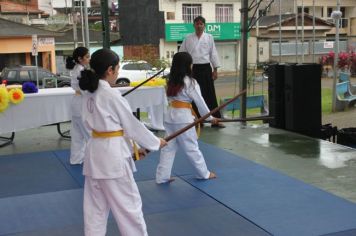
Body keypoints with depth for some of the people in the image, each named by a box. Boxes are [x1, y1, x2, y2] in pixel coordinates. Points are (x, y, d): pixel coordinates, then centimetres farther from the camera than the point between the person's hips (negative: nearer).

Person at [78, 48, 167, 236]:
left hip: (94, 151, 8)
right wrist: (155, 142, 6)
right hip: (112, 153, -8)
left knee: (95, 205, 14)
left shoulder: (88, 93, 7)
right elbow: (132, 124, -9)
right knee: (128, 203, 6)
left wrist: (132, 145, 18)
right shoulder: (111, 95, -16)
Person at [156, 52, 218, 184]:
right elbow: (200, 102, -8)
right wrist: (210, 117, 4)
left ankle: (162, 177, 14)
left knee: (168, 147, 11)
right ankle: (204, 173, 21)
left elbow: (170, 98, 13)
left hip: (170, 116, 7)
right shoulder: (190, 82, -12)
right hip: (183, 117, -7)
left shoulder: (171, 81, 8)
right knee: (192, 147, 6)